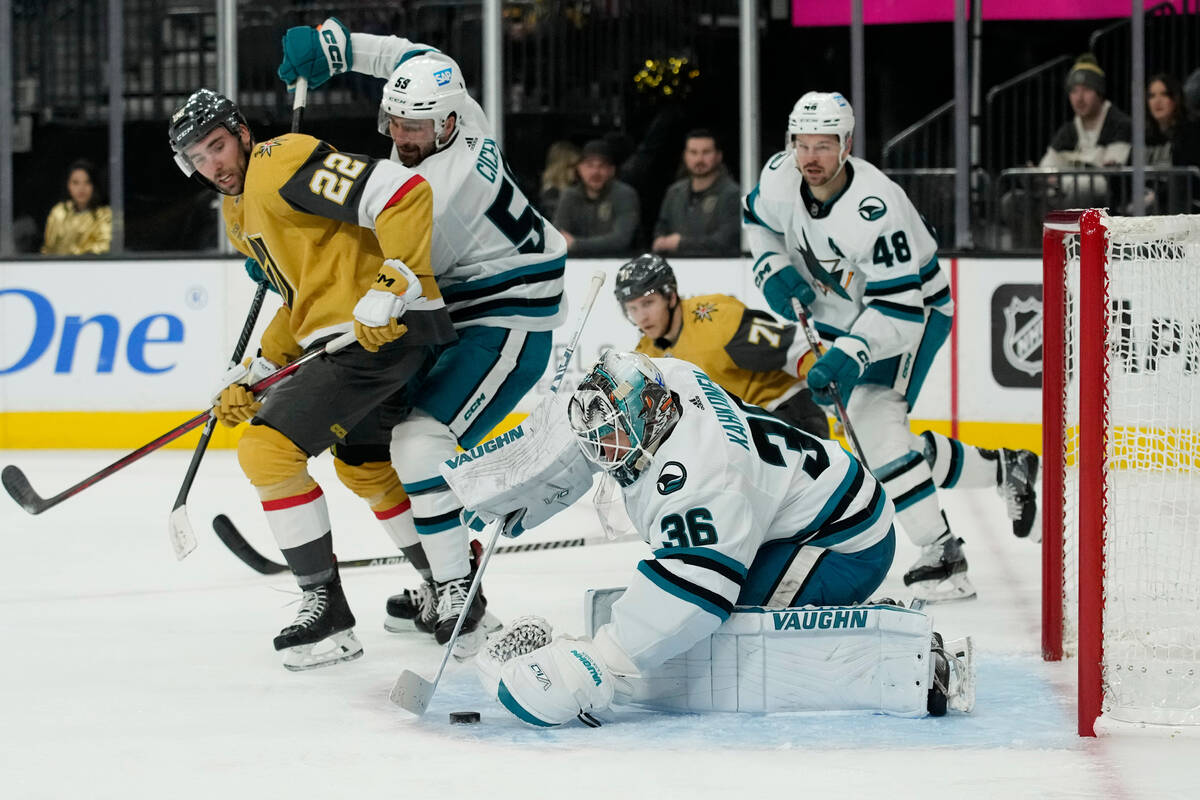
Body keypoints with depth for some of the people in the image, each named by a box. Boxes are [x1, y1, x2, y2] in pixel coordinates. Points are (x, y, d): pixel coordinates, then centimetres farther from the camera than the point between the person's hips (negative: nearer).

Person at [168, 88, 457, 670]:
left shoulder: (279, 165, -13)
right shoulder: (239, 212, 20)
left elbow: (403, 193, -22)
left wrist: (392, 287, -26)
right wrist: (253, 375, 20)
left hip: (386, 329, -11)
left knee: (267, 447, -14)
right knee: (362, 462, 30)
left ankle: (326, 611, -10)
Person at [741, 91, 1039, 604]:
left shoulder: (874, 209, -35)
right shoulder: (780, 177, -14)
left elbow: (897, 307, -35)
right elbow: (758, 216, 11)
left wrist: (847, 355, -46)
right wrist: (773, 270, -6)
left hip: (915, 309, -8)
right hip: (843, 309, 8)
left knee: (873, 417, -28)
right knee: (879, 444, 12)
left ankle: (940, 552, -27)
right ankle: (1004, 470, 31)